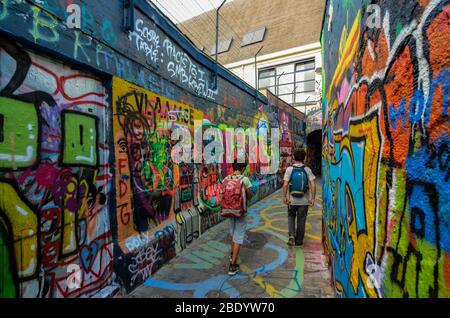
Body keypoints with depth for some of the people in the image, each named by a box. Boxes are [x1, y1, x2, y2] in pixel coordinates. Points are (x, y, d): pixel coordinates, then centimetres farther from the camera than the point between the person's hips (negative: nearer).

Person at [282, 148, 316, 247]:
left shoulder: (289, 169, -7)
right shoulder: (307, 170, -4)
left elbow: (285, 184, -14)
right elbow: (313, 185, -11)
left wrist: (285, 197, -5)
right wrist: (313, 198, -6)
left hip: (292, 200, 0)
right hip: (304, 201, 1)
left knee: (291, 217, 20)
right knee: (301, 220, 13)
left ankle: (292, 236, 4)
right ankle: (299, 241, 22)